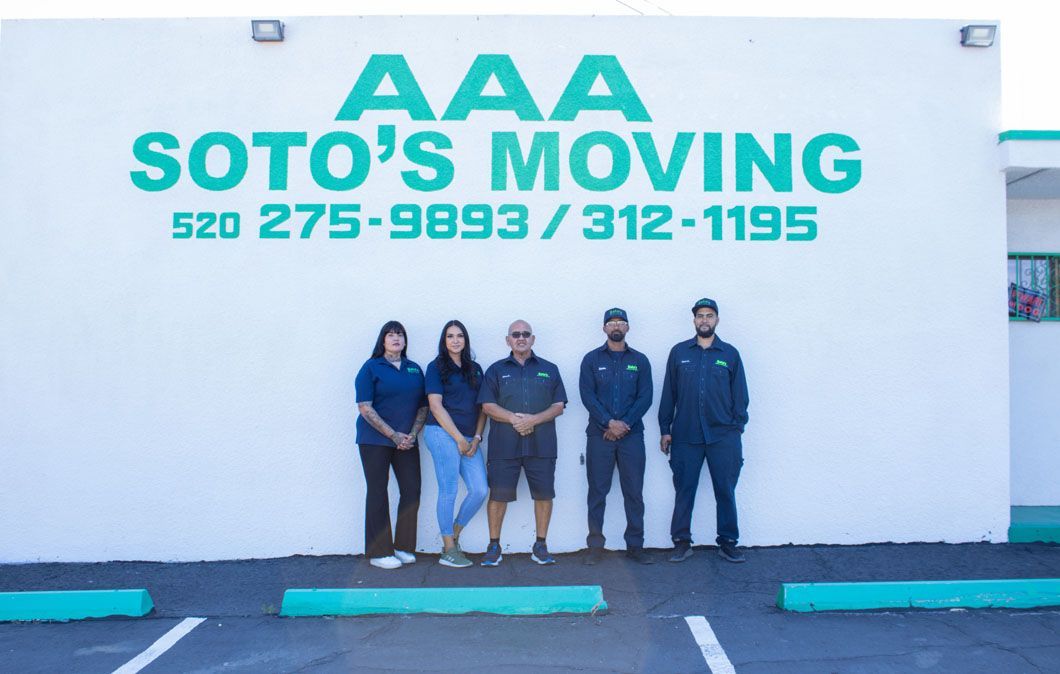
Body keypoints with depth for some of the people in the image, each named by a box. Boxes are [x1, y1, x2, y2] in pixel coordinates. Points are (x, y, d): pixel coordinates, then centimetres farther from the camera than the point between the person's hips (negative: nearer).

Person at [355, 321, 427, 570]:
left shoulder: (414, 369, 11)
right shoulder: (371, 368, -1)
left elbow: (423, 406, 11)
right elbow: (365, 408, -8)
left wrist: (412, 435, -5)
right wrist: (393, 435, -13)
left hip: (406, 441, 4)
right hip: (375, 440, -4)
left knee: (412, 490, 0)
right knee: (378, 492, -1)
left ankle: (403, 546, 14)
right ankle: (379, 552, 7)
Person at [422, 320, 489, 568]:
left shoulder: (475, 369, 16)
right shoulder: (436, 367, 1)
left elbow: (482, 407, 14)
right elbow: (436, 405, -6)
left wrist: (477, 438, 1)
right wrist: (459, 438, -9)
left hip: (469, 439, 5)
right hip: (442, 434, -5)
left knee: (480, 490, -3)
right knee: (448, 491, -5)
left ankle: (453, 536, 17)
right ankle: (449, 550, 6)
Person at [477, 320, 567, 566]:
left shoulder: (549, 370, 12)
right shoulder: (496, 370, 10)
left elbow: (559, 405, 5)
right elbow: (488, 406, 1)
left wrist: (534, 419, -11)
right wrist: (513, 419, -15)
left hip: (541, 445, 1)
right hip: (504, 446, -1)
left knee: (544, 494, 3)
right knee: (498, 495, 0)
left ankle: (540, 546, 16)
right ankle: (494, 546, 13)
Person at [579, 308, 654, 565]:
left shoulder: (639, 361, 9)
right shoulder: (592, 359, 7)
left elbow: (645, 397, 1)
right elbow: (587, 395, -3)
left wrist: (624, 425, -11)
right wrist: (609, 422, -14)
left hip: (632, 435, 1)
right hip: (599, 435, -1)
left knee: (634, 492, 2)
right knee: (597, 492, 2)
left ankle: (635, 546, 11)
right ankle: (595, 546, 9)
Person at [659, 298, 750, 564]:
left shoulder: (730, 353, 6)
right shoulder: (679, 352, 6)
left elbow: (740, 394, 7)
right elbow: (668, 393, 7)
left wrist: (737, 428, 0)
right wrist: (665, 430, 4)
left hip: (723, 435, 0)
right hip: (685, 435, 0)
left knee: (726, 491, 5)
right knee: (684, 490, 5)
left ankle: (728, 542, 16)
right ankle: (681, 542, 14)